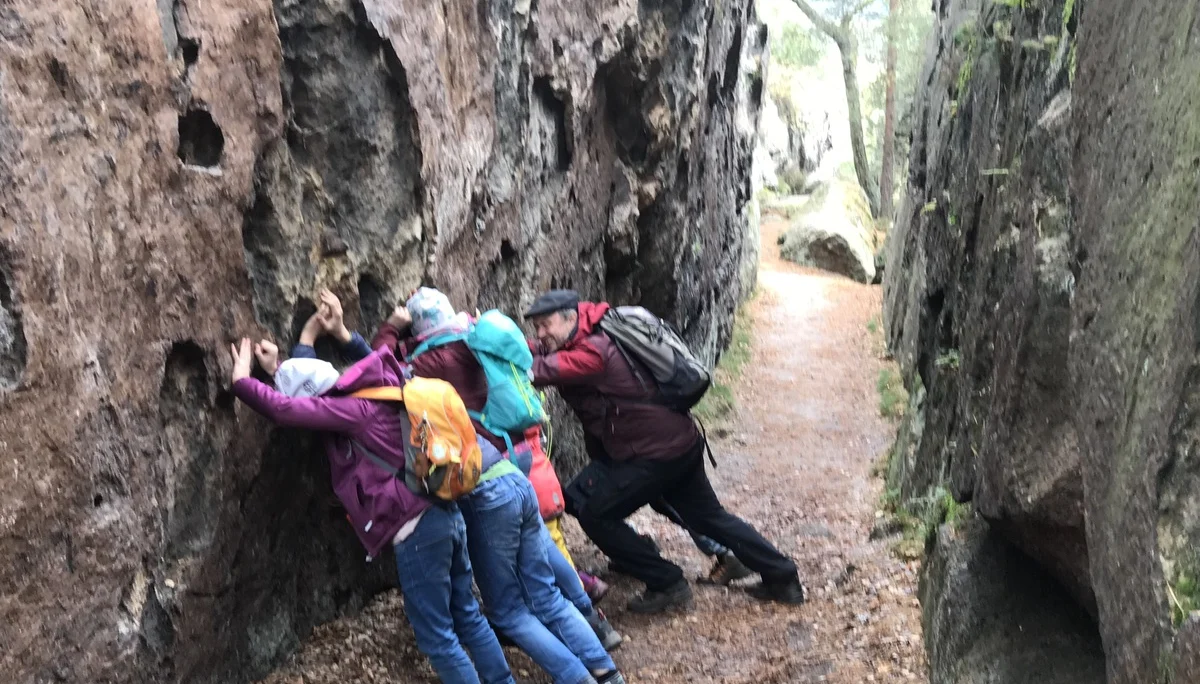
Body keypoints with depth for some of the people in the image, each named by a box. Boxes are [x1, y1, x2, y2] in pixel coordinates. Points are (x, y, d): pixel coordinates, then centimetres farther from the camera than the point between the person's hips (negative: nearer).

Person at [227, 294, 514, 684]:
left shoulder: (352, 410, -13)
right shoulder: (362, 397, 13)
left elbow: (285, 410, -19)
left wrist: (241, 380, -5)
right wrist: (281, 369, 24)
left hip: (416, 529, -9)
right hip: (444, 514, 9)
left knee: (437, 638, 5)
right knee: (467, 617, 20)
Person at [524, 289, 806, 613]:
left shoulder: (592, 351, -21)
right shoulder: (579, 341, 8)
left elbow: (538, 370, -31)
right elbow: (535, 352, 5)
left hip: (657, 452, -10)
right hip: (681, 441, 10)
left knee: (595, 515, -1)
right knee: (709, 516, 20)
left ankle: (667, 586, 7)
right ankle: (783, 578, 27)